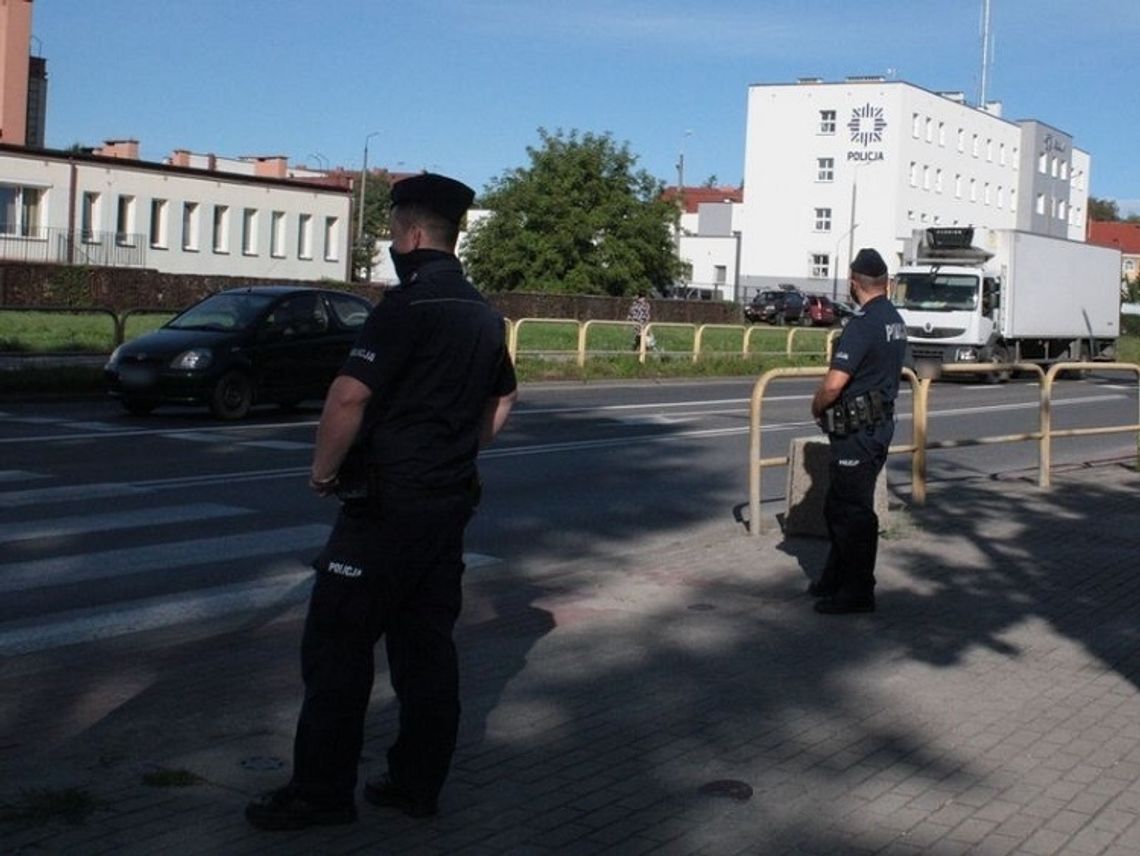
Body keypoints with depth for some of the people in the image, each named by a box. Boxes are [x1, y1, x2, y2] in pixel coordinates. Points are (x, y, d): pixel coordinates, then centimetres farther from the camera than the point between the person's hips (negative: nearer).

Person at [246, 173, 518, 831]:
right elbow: (503, 398, 25)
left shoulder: (408, 306, -16)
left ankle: (322, 792, 5)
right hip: (450, 504, 8)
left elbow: (350, 396, -24)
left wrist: (324, 470, -11)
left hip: (386, 505, -8)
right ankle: (418, 784, 18)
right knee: (427, 645, 12)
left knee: (338, 645, 0)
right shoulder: (483, 314, 11)